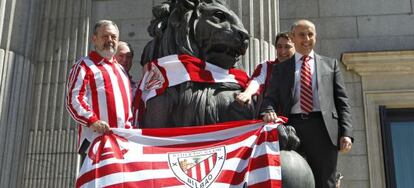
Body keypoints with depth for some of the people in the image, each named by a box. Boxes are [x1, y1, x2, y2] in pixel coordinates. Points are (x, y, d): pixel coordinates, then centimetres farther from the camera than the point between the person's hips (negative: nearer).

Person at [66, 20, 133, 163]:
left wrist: (129, 127, 14)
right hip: (95, 139, -7)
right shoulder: (84, 66, 5)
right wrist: (92, 121, -23)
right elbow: (73, 100, -7)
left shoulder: (120, 70, 27)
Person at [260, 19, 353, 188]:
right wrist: (269, 111, -15)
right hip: (292, 128, 0)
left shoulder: (330, 64, 19)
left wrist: (346, 133, -1)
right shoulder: (280, 68, 20)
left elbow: (342, 101, 13)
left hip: (323, 128, 0)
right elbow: (271, 98, 10)